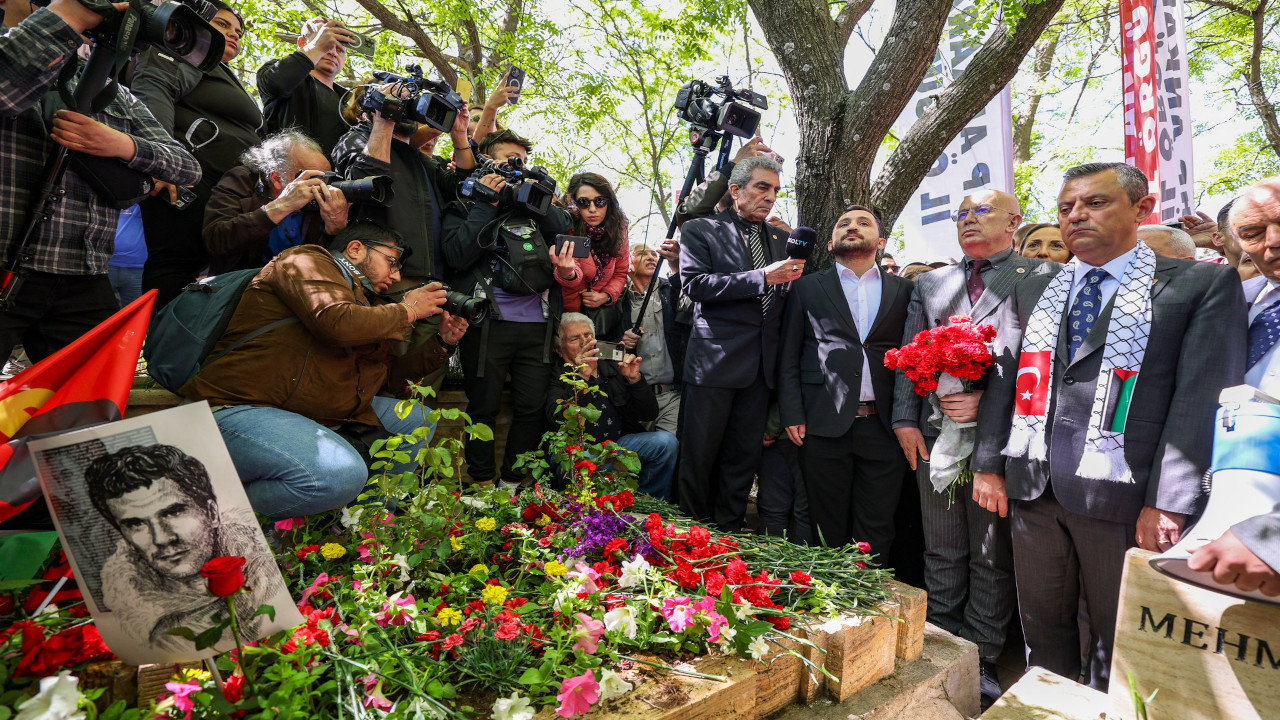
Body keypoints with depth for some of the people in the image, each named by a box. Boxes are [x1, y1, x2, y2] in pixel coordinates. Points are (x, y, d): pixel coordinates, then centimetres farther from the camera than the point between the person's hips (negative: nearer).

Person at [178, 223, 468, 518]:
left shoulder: (364, 302, 23)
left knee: (418, 421, 10)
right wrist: (407, 310, -7)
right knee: (342, 473, -34)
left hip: (313, 415, 9)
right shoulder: (307, 261, -2)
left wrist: (443, 343, 16)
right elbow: (337, 322, -23)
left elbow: (388, 375, 26)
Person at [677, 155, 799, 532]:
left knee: (744, 455, 10)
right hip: (714, 359, -5)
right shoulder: (701, 230, 2)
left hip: (761, 365, 5)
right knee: (699, 454, 2)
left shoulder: (781, 240, 18)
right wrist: (761, 277, -17)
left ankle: (729, 533, 23)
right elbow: (695, 284, -13)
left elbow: (788, 299, 16)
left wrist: (793, 278, -7)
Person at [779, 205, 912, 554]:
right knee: (829, 529, 7)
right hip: (824, 423, -1)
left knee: (876, 533, 7)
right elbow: (788, 357, 6)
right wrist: (792, 414, -4)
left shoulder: (903, 290, 13)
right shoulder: (807, 287, 10)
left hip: (883, 427, 1)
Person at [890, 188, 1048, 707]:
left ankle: (982, 660, 22)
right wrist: (905, 419, 1)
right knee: (942, 552, 12)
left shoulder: (1040, 278, 4)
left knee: (992, 556, 7)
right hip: (935, 431, 3)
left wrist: (988, 400, -18)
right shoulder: (930, 283, 16)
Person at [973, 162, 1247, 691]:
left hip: (1122, 497, -3)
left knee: (1117, 640, 12)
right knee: (1042, 627, 16)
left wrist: (1168, 502, -14)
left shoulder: (1203, 284, 0)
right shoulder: (1033, 291, 13)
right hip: (1031, 490, 4)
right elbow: (1004, 379, 11)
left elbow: (1204, 396, -8)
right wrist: (989, 465, 4)